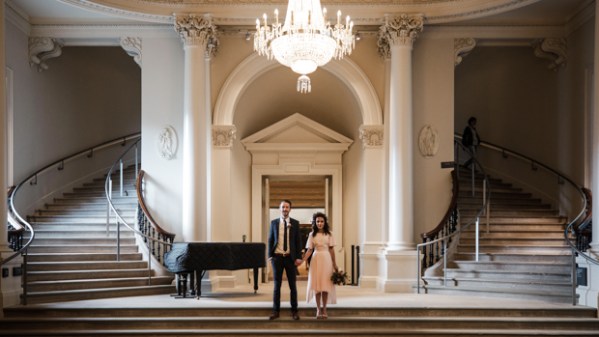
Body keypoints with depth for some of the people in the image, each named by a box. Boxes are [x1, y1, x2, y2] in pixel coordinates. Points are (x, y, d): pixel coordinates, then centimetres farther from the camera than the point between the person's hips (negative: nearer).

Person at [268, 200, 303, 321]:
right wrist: (270, 255, -3)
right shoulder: (274, 222, 3)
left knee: (292, 285, 6)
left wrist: (299, 257, -5)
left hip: (290, 257, 0)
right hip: (277, 257, 0)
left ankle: (294, 310, 14)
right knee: (277, 284, 5)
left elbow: (298, 241, 2)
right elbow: (270, 240, 5)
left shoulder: (295, 223, 2)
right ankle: (276, 310, 11)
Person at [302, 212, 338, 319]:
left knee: (326, 284, 0)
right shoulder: (312, 235, 4)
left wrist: (334, 264, 4)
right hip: (316, 259, 0)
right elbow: (309, 250, 0)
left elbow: (331, 250, 5)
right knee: (316, 284, 1)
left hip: (326, 260, 0)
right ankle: (318, 308, 9)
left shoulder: (329, 234, 4)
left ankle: (324, 308, 10)